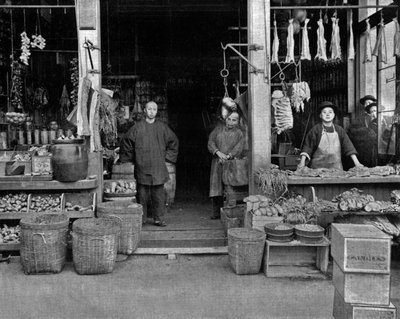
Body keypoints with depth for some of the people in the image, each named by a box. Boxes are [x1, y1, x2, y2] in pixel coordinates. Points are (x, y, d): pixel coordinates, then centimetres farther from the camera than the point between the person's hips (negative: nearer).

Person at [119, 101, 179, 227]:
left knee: (158, 193, 0)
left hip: (158, 166, 1)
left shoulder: (162, 127, 6)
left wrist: (167, 156, 11)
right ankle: (141, 218, 11)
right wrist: (131, 157, 12)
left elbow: (174, 141, 17)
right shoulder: (137, 127, 2)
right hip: (142, 166, -1)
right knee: (142, 193, 1)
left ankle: (159, 218, 8)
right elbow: (126, 141, 12)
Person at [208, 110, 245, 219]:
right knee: (216, 187, -2)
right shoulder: (218, 129, 13)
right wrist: (218, 153, -13)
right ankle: (216, 213, 3)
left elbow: (239, 148, -5)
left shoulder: (239, 133, 8)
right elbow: (211, 142, 3)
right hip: (217, 164, 2)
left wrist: (228, 156, -19)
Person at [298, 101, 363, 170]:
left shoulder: (339, 130, 8)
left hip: (336, 167, 2)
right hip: (318, 167, -2)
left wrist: (357, 163, -3)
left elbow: (349, 147, 4)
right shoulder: (316, 130, 1)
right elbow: (307, 147, -2)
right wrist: (302, 163, -12)